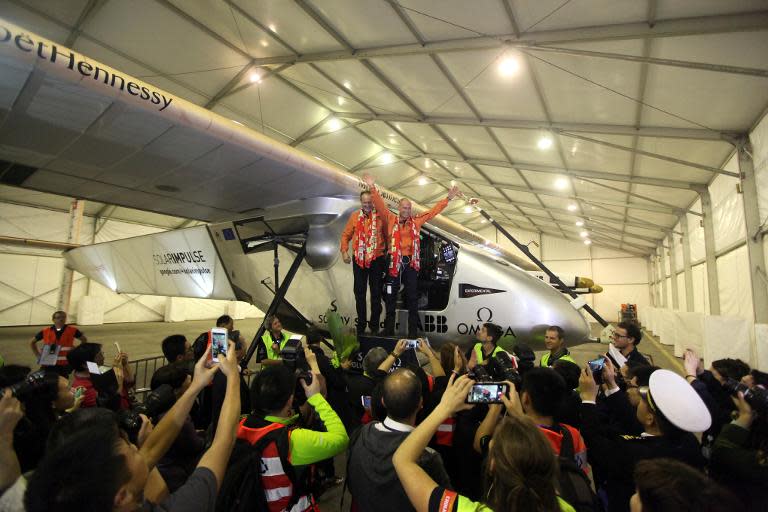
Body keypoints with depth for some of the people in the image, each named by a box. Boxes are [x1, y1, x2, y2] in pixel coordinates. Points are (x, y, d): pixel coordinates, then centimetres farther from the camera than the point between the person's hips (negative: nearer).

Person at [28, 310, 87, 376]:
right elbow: (32, 342, 18)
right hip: (48, 364, 1)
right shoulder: (45, 331, 1)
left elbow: (84, 340, 13)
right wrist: (38, 355, 9)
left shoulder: (72, 330, -1)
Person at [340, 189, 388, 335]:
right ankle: (361, 324, 22)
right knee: (359, 292, 8)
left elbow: (387, 235, 2)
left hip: (377, 259, -1)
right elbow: (346, 235, 7)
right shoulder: (355, 216, 4)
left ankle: (374, 325, 20)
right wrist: (344, 251, -4)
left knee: (376, 293, 7)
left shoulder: (380, 216, -1)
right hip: (359, 259, 2)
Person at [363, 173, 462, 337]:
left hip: (411, 262, 2)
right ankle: (389, 329, 19)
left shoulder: (416, 221, 8)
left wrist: (448, 198, 7)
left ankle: (413, 330, 16)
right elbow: (380, 206, -3)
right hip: (394, 261, -1)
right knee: (391, 295, 7)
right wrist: (372, 188, -11)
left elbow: (433, 211, 11)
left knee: (412, 296, 6)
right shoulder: (391, 219, 4)